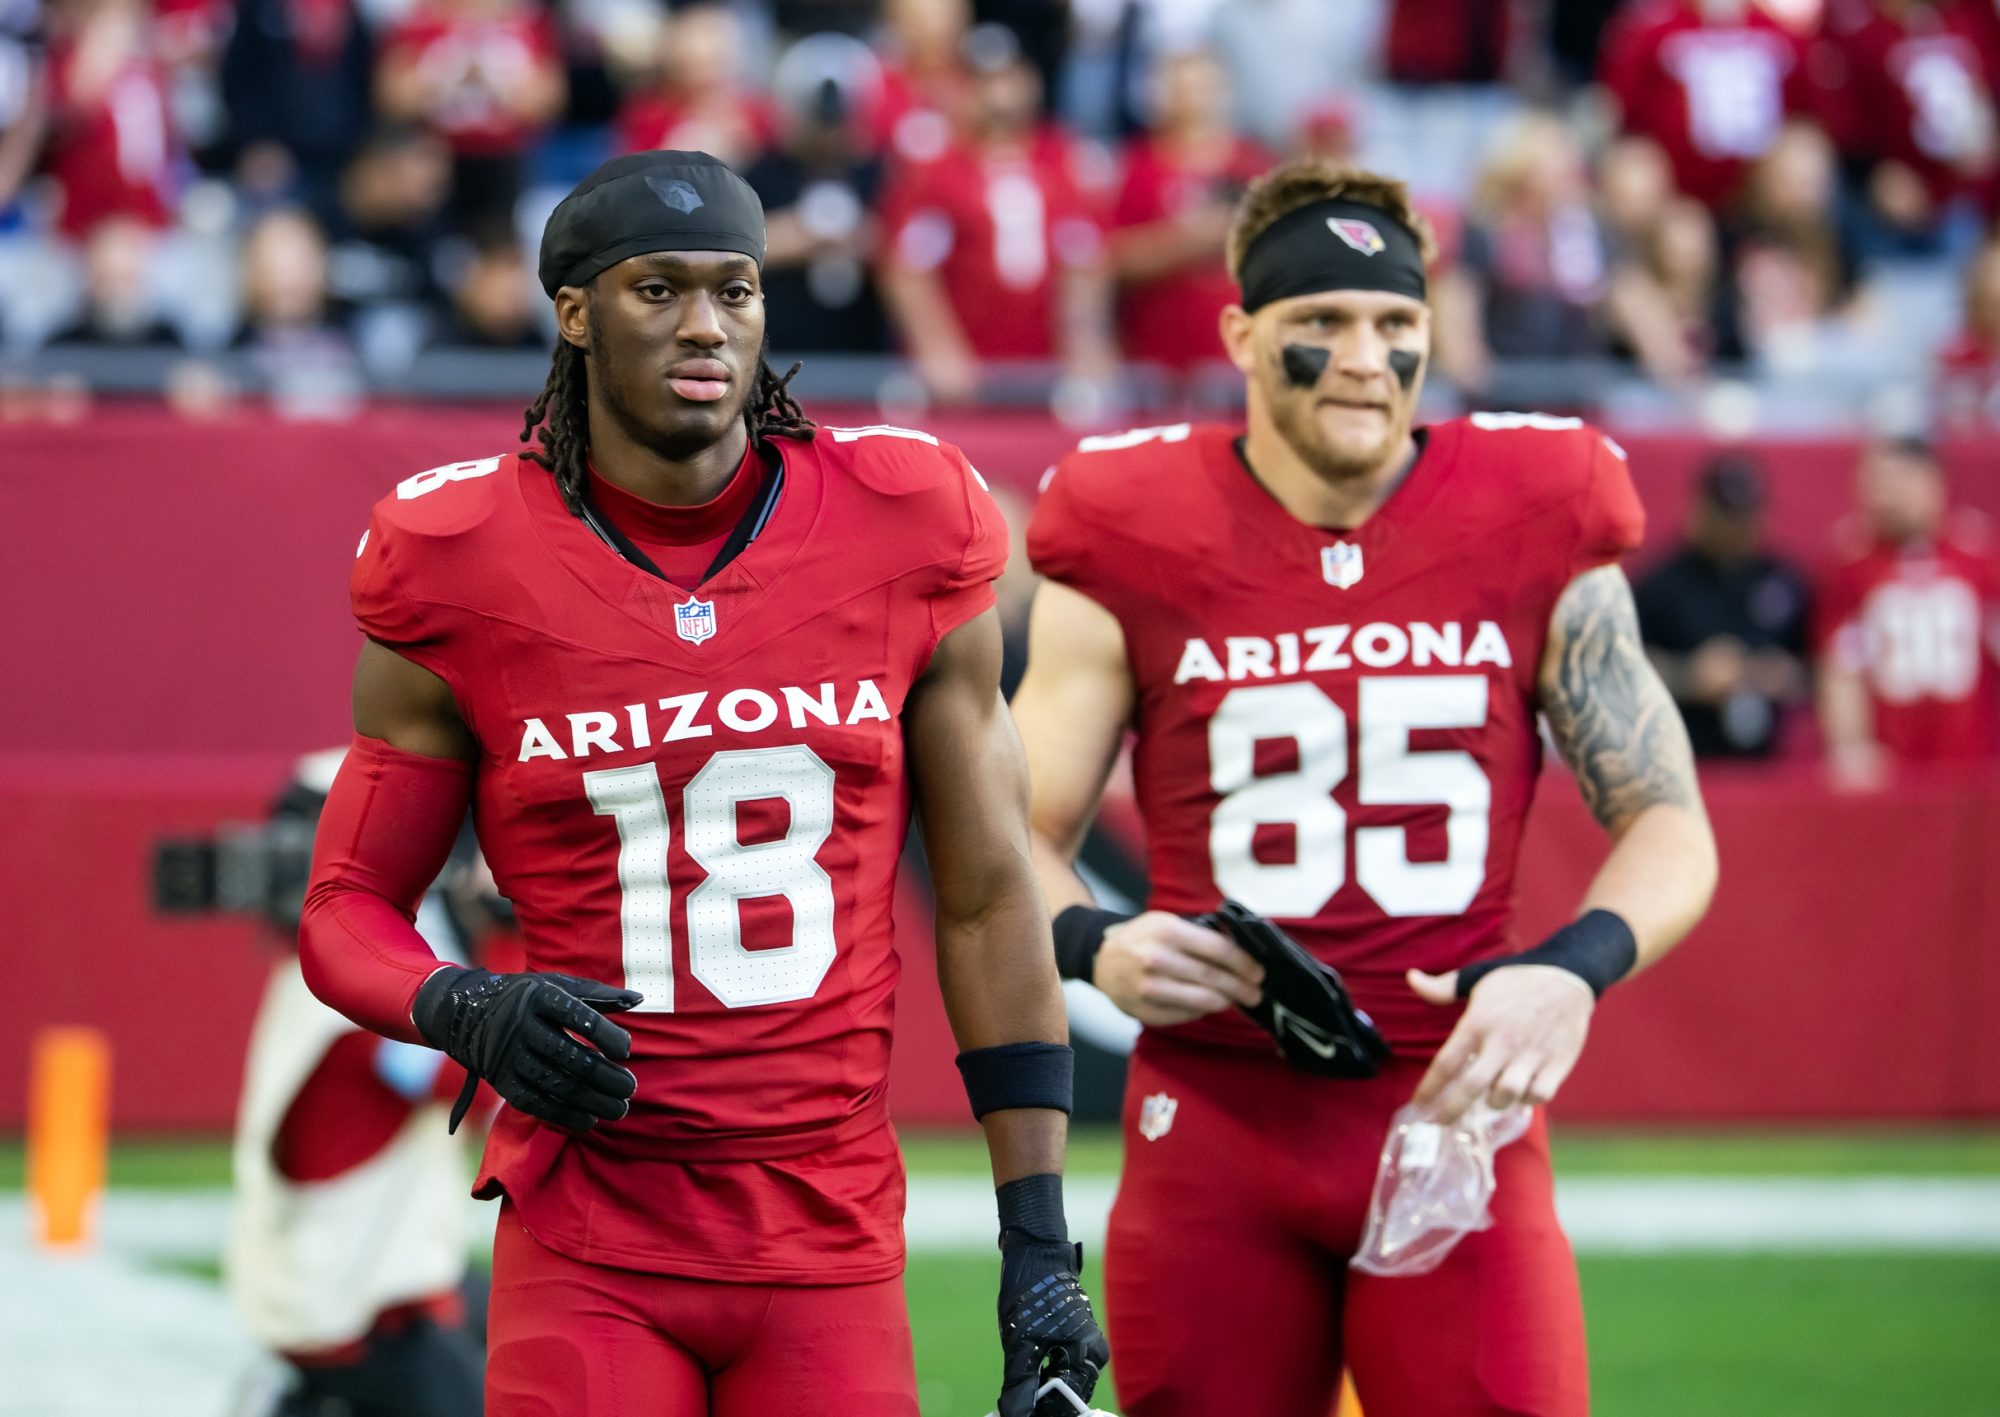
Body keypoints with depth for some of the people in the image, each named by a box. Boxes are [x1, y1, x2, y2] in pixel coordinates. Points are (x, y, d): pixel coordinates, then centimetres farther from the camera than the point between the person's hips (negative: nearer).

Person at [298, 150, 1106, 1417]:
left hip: (832, 1242, 1)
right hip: (586, 1250, -1)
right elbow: (348, 908, 7)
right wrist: (468, 1014, -16)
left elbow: (988, 900, 8)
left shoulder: (900, 536, 2)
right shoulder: (464, 574, -2)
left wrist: (1040, 1242, 4)